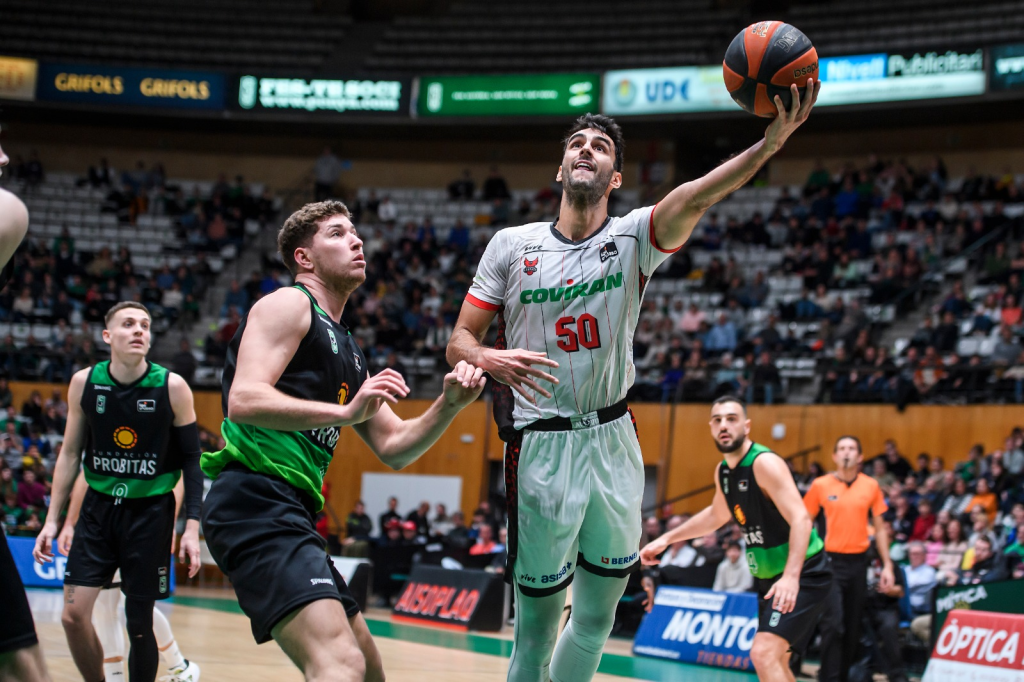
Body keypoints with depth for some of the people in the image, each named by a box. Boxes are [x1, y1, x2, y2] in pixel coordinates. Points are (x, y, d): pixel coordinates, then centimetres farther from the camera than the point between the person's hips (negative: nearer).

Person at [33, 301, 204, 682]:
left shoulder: (172, 387, -9)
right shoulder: (84, 383, -2)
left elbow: (191, 460, -3)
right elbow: (70, 454, 8)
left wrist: (192, 527, -9)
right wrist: (52, 519, 5)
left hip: (150, 512, -2)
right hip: (99, 507, 2)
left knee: (139, 623, 0)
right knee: (74, 615, -8)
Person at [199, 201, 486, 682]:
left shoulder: (345, 349, 26)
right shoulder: (288, 305, -1)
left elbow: (393, 448, 24)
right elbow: (243, 401, -16)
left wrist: (449, 405, 7)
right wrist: (346, 411, -24)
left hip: (290, 516, 10)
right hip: (255, 501, -10)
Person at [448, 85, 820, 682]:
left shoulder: (633, 237, -2)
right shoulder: (512, 245, -1)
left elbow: (697, 197, -22)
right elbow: (459, 343, 1)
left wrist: (771, 142, -41)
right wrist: (493, 360, -24)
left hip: (613, 440, 2)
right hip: (541, 446, -2)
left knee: (597, 618, 10)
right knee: (538, 622, 1)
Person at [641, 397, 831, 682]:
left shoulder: (765, 463, -20)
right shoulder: (723, 471, 7)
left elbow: (801, 519, -30)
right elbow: (716, 516, 28)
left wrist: (791, 577, -42)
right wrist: (666, 539, 25)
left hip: (802, 574, -9)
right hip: (769, 579, 9)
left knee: (763, 654, -23)